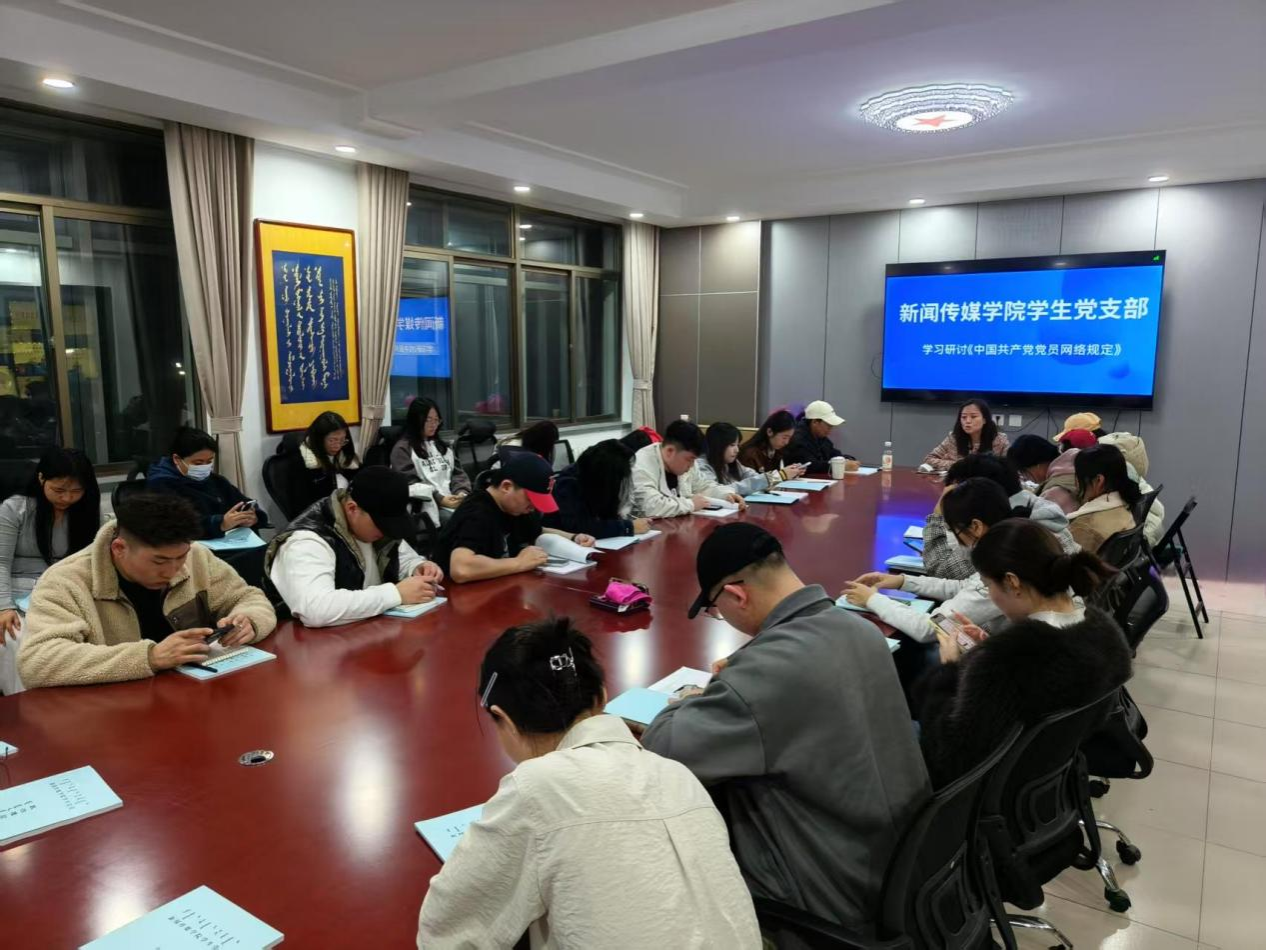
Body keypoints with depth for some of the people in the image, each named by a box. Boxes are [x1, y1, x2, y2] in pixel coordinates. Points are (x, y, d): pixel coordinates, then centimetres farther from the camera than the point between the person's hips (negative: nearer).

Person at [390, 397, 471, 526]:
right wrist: (439, 499, -16)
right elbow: (409, 483, -5)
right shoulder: (402, 449, 5)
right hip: (429, 505, -5)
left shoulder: (442, 444, 25)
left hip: (454, 500, 5)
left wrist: (462, 492, -2)